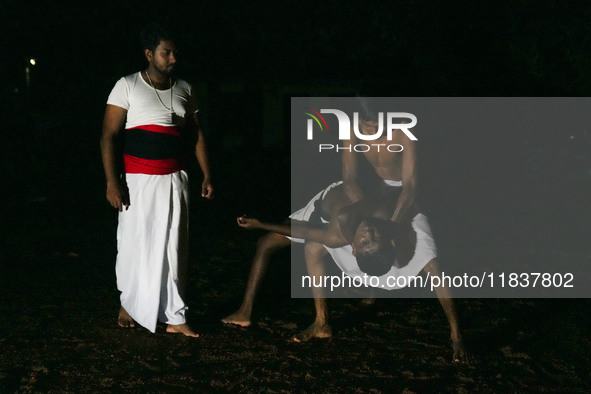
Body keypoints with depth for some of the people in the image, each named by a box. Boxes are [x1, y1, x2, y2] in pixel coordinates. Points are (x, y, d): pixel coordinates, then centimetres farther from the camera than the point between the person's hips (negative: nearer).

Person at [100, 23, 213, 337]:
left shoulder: (184, 90, 8)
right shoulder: (127, 87, -6)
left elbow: (196, 134, 14)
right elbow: (109, 136, -9)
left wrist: (206, 174, 7)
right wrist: (112, 182, -16)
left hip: (174, 179, 4)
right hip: (138, 181, -3)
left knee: (173, 247, 2)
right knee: (134, 243, 5)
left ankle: (174, 317, 5)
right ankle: (129, 304, 26)